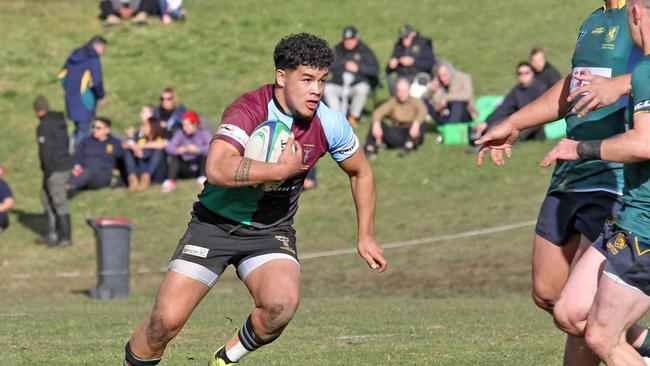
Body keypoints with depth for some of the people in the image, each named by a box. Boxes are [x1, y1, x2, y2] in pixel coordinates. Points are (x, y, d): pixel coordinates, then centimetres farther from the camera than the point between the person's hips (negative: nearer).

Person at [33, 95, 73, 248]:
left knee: (59, 203, -2)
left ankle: (65, 237, 3)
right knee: (46, 197, 19)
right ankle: (52, 233, 22)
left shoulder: (44, 127, -18)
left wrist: (48, 171, -14)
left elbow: (46, 151, -20)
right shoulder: (60, 122, 9)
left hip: (55, 170, -9)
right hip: (65, 164, 9)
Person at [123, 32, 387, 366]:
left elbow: (360, 173, 13)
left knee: (282, 304, -29)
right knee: (166, 320, -13)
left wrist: (365, 236, 13)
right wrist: (282, 169, -34)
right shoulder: (248, 110, -22)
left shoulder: (329, 123, -8)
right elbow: (218, 170, -40)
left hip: (271, 232, 3)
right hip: (216, 223, -3)